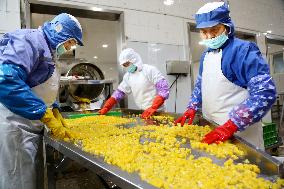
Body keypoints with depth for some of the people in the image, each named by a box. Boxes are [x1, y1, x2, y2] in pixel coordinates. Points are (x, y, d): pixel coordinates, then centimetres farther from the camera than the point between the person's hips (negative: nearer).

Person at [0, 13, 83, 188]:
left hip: (31, 127, 9)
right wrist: (46, 116, -26)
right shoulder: (30, 39, -14)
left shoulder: (47, 51, 16)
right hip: (14, 127, -9)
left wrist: (53, 110, 7)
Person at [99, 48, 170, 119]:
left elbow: (164, 89, -17)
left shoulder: (150, 70, -11)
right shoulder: (127, 76, 8)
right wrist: (106, 107, 4)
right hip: (142, 112, 5)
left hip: (157, 112, -5)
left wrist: (153, 108, -27)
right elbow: (119, 92, 14)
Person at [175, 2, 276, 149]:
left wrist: (231, 126, -26)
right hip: (211, 128, 7)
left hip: (239, 132, -7)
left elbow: (265, 92, -22)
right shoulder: (205, 55, 9)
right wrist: (192, 108, 6)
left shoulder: (243, 50, -14)